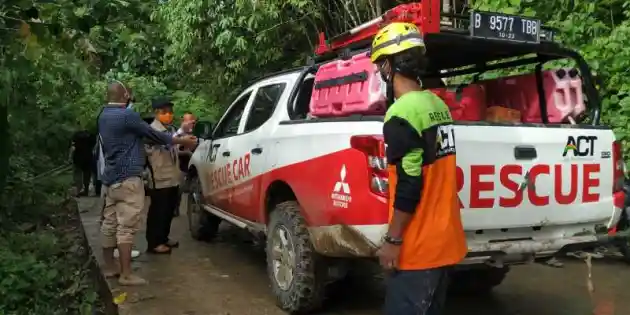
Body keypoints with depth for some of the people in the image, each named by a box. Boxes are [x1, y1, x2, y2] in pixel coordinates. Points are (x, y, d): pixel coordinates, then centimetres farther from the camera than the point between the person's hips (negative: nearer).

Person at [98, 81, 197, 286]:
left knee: (110, 223, 13)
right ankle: (126, 274, -4)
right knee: (126, 226, -7)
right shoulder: (127, 115, -16)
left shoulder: (104, 116, 12)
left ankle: (109, 267, 23)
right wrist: (182, 141, 3)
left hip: (111, 177, 10)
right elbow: (153, 135, -9)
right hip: (127, 178, -10)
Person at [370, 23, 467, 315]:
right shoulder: (437, 105, 7)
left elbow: (409, 186, -21)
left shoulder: (401, 113, -19)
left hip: (417, 246, -8)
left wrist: (392, 239, -14)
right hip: (444, 238, 9)